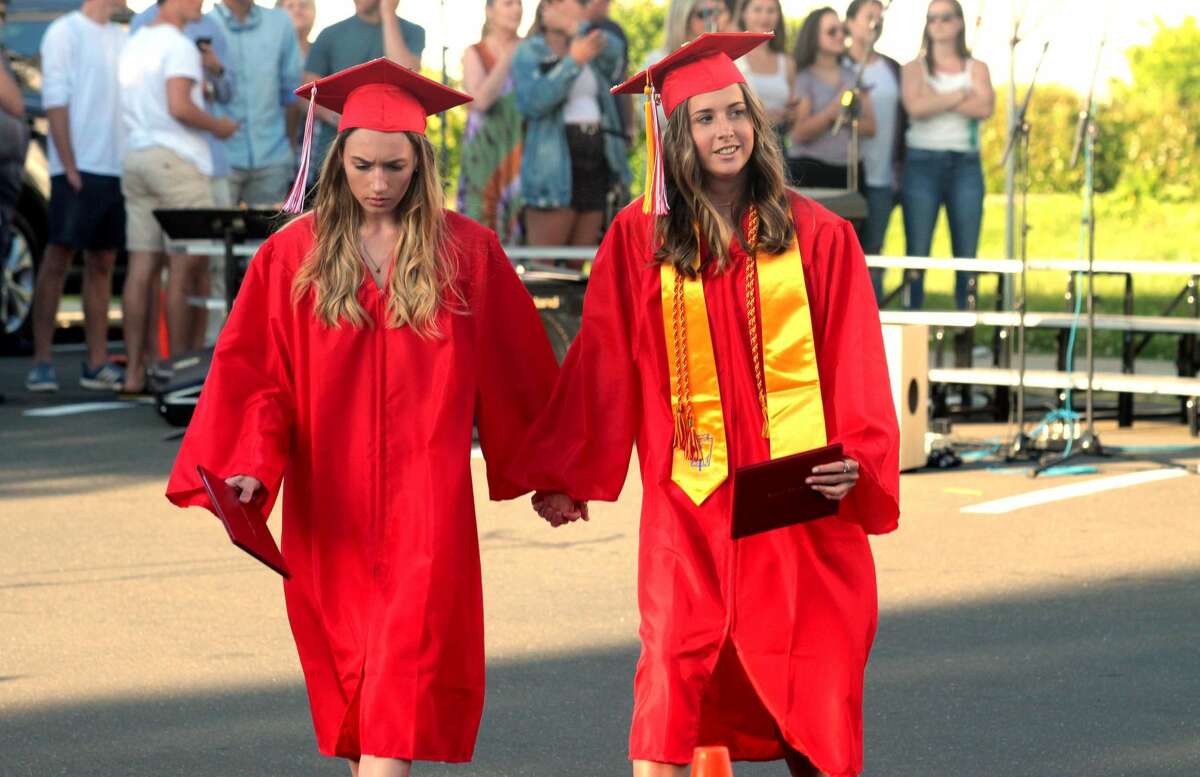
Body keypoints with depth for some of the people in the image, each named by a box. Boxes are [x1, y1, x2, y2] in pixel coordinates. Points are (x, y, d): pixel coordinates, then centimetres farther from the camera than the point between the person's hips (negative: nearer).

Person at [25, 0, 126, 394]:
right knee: (58, 258, -5)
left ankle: (96, 363, 13)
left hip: (117, 169, 7)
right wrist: (69, 166, -15)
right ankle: (41, 362, -4)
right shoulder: (65, 32, -5)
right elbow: (55, 100, -9)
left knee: (102, 264, 9)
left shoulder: (121, 39, 15)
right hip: (78, 169, -7)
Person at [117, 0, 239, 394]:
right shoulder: (179, 45, -11)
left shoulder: (134, 44, 15)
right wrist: (217, 125, -5)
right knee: (187, 267, -3)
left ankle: (135, 369, 4)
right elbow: (179, 106, -20)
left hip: (135, 157, 8)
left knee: (142, 266, 5)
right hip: (177, 159, -8)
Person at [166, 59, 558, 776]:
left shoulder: (466, 251, 1)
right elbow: (258, 375, 1)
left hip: (425, 501, -2)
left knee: (404, 665, -11)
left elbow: (514, 368, 9)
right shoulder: (294, 254, 2)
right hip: (330, 507, 2)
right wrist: (252, 469, -14)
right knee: (347, 666, 9)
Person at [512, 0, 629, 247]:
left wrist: (574, 26, -18)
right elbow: (531, 102, -16)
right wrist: (573, 62, -18)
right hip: (554, 169, -6)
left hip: (596, 165, 6)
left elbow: (613, 50, -6)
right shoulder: (529, 52, 2)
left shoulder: (587, 46, 17)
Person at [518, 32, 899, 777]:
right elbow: (600, 365, 6)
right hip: (690, 503, 0)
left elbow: (853, 368, 2)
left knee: (810, 692, 2)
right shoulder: (641, 237, 4)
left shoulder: (818, 235, 4)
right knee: (676, 679, -7)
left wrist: (856, 459, -13)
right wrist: (563, 476, 3)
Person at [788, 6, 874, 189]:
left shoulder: (853, 76, 14)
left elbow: (870, 127, 9)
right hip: (810, 170, -4)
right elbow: (799, 134, -10)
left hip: (850, 170, 4)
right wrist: (833, 110, -17)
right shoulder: (803, 78, 0)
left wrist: (845, 119, -9)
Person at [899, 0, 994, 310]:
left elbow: (985, 108, -6)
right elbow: (916, 106, -10)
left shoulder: (976, 69, 13)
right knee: (917, 253, -6)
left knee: (967, 254, -1)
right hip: (923, 161, -2)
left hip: (965, 164, 2)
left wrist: (936, 100, -8)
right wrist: (961, 95, -5)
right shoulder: (915, 68, 10)